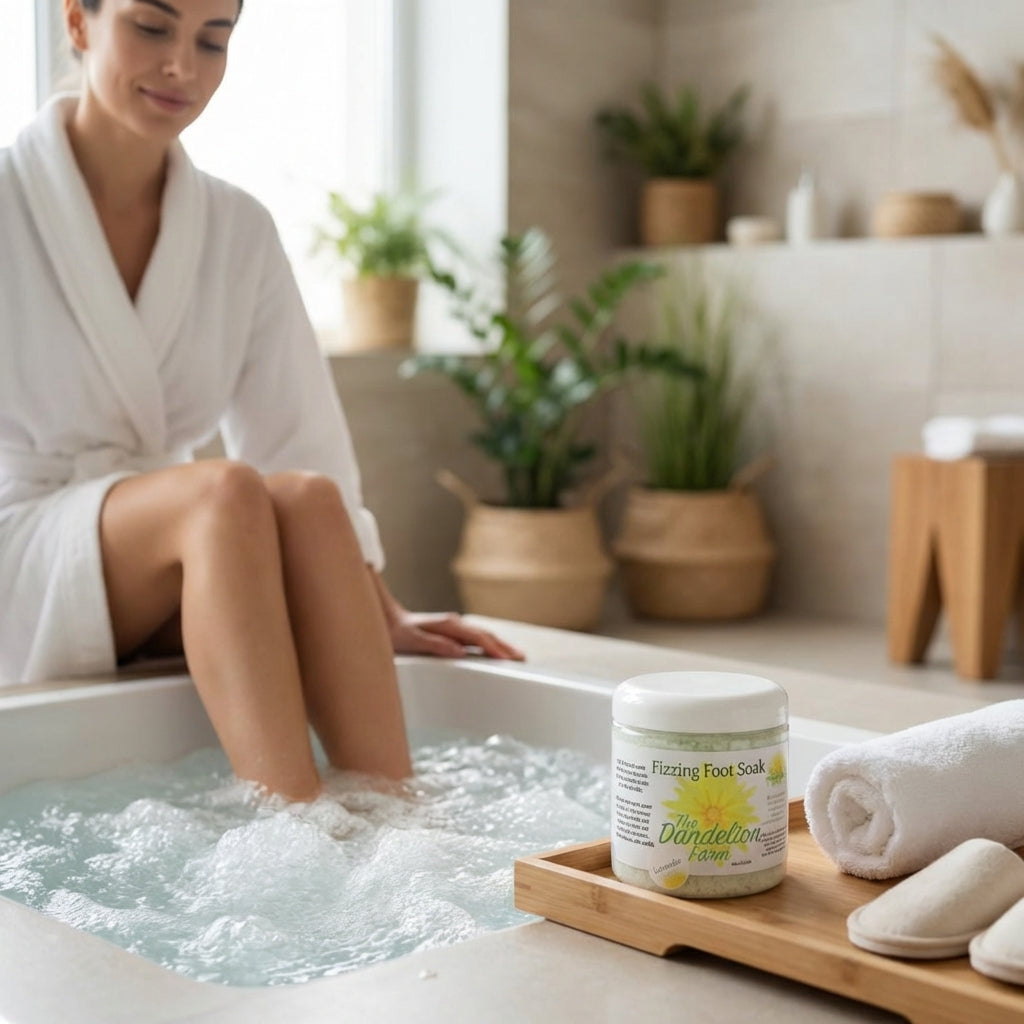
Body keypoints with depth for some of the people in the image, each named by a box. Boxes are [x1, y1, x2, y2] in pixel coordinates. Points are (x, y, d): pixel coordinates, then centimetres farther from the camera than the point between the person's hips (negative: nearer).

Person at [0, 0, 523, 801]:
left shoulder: (240, 232, 7)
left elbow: (303, 443, 4)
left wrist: (382, 618, -3)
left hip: (168, 586, 4)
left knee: (307, 499, -28)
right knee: (224, 490, -32)